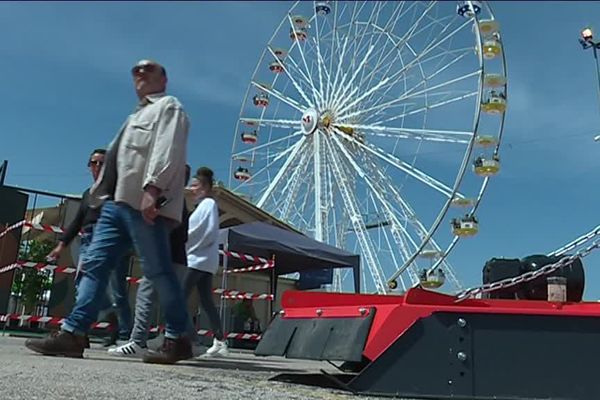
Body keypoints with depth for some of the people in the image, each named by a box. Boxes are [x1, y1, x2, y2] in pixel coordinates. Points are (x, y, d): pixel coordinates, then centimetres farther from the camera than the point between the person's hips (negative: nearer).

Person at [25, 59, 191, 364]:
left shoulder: (168, 106, 5)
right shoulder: (137, 115, 34)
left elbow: (167, 150, -13)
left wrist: (152, 188, -26)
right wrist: (101, 192, 20)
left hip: (145, 202, -9)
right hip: (117, 201, 10)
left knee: (157, 270, -10)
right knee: (95, 263, 2)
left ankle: (178, 339, -3)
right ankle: (72, 333, 2)